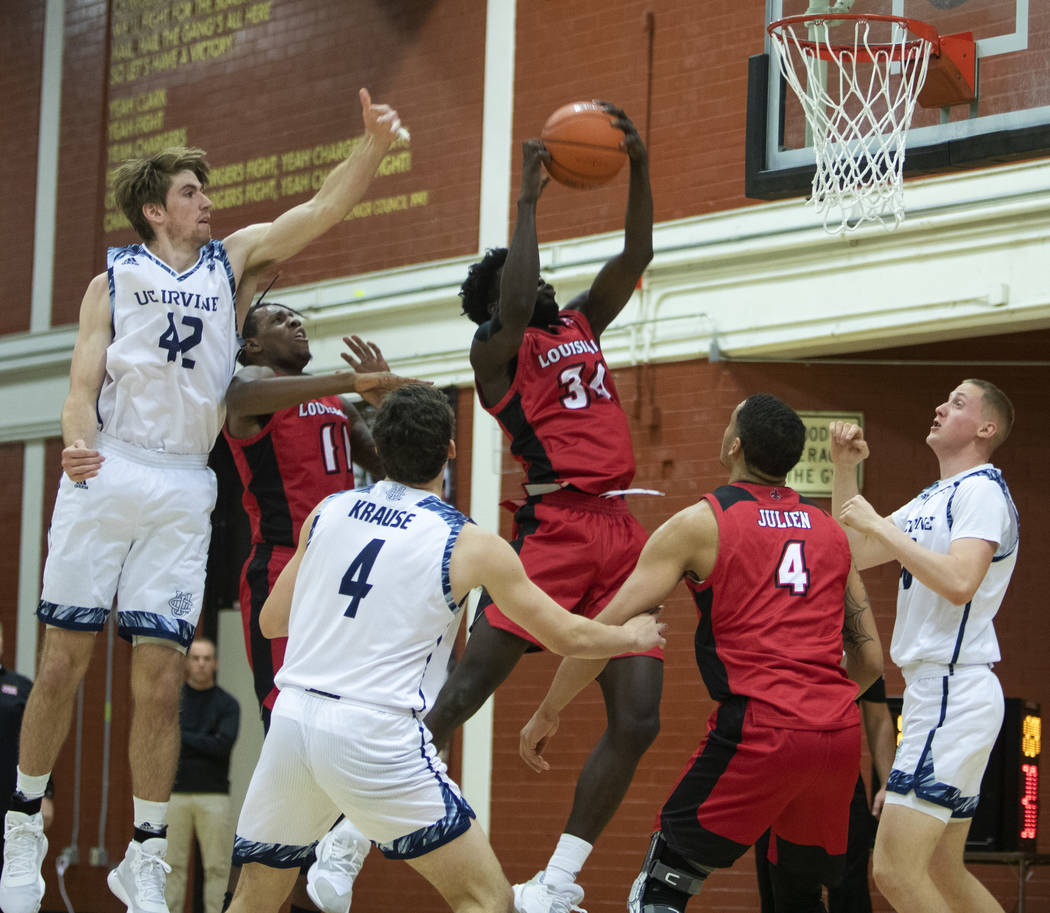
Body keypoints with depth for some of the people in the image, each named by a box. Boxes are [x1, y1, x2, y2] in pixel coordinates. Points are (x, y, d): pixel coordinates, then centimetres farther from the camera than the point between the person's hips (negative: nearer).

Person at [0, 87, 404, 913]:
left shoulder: (232, 260, 15)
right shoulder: (114, 280, 9)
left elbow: (322, 210, 8)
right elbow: (82, 385, 2)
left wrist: (372, 144, -8)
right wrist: (78, 442, -19)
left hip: (184, 488, 2)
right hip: (106, 475, -1)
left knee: (161, 679, -1)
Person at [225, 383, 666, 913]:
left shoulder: (328, 512, 10)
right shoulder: (471, 546, -1)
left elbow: (271, 621, 19)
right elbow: (566, 637, 8)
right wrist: (634, 636, 28)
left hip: (292, 716, 5)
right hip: (376, 735, -5)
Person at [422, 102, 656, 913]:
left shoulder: (581, 328, 22)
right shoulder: (497, 349, 2)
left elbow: (636, 259, 19)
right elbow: (513, 305, -19)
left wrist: (639, 169, 6)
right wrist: (529, 198, -13)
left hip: (621, 538, 7)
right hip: (554, 532, -7)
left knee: (637, 721, -2)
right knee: (461, 695, -10)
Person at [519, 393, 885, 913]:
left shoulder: (701, 523, 3)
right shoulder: (830, 530, 17)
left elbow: (608, 629, 1)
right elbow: (870, 660, 18)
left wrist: (547, 713, 11)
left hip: (760, 731, -5)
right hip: (840, 733, 5)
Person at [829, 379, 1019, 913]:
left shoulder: (982, 490, -10)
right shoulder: (932, 501, 20)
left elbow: (959, 583, -24)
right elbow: (854, 554, 24)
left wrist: (881, 526, -17)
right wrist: (844, 470, 15)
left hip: (955, 695, -10)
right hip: (935, 690, 10)